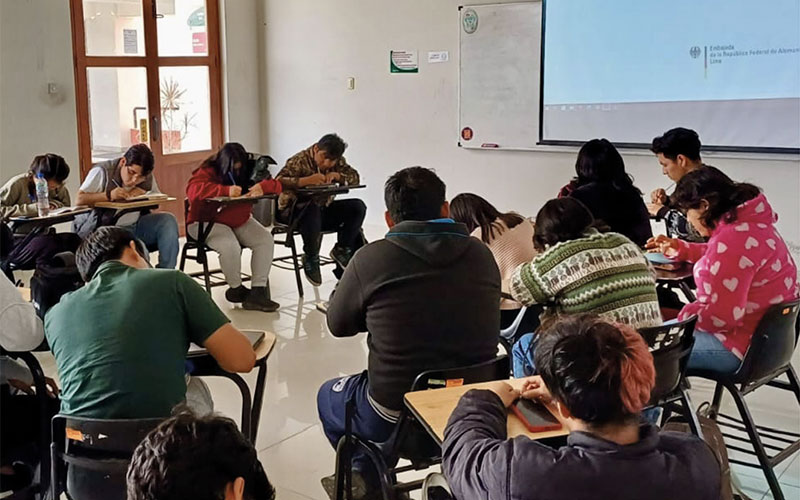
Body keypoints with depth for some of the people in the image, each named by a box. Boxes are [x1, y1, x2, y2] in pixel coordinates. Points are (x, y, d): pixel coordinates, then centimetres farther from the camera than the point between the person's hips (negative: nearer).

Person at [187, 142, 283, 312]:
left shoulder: (246, 172, 0)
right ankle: (236, 289, -7)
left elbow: (276, 185, -1)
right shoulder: (207, 172, -14)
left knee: (266, 240, -18)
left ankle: (258, 291, -17)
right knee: (230, 246, -34)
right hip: (207, 222, -6)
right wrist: (226, 190, -41)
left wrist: (262, 187, -26)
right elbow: (193, 190, -35)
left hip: (240, 221, 6)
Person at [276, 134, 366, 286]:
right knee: (313, 210, -41)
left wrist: (336, 175, -17)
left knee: (358, 207, -12)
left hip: (323, 208, 6)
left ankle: (341, 250, 3)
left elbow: (355, 177, 3)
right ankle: (310, 258, -17)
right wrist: (307, 180, -39)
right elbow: (279, 181, -27)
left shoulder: (337, 161, 4)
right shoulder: (299, 161, -15)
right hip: (295, 211, -6)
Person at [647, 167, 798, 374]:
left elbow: (721, 315, -27)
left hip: (743, 348, -11)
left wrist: (681, 317, -11)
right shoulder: (748, 221, 6)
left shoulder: (732, 239, -27)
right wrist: (679, 248, 23)